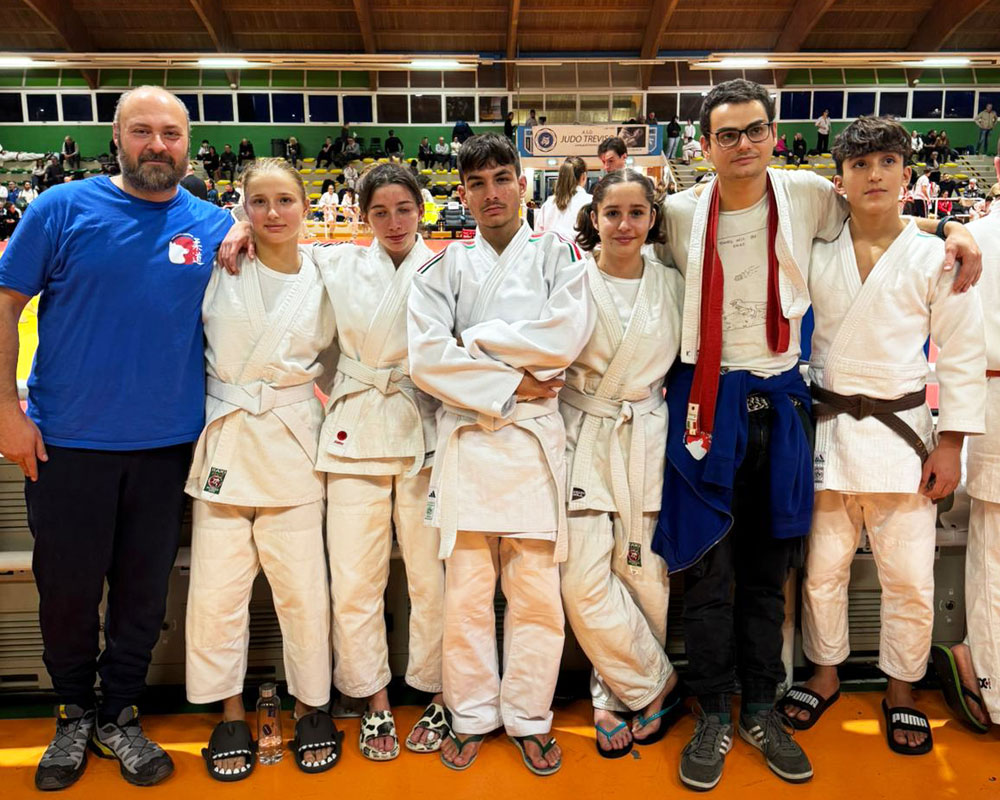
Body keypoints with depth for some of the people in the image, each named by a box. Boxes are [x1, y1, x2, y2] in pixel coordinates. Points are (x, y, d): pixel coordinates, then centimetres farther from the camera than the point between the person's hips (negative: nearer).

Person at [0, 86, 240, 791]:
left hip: (168, 443, 2)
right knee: (67, 587, 11)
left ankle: (120, 717, 33)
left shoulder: (215, 227, 3)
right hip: (65, 441, -1)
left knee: (144, 591, 12)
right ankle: (74, 714, 35)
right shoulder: (63, 209, -3)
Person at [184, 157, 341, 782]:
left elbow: (336, 360, 10)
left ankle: (311, 706, 23)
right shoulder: (219, 269, 2)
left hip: (293, 446, -1)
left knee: (302, 586, 2)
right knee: (217, 587, 4)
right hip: (225, 442, 1)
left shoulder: (324, 279, 2)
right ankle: (231, 713, 24)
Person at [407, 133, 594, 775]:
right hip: (466, 436, 1)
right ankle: (472, 716, 23)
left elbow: (568, 335, -10)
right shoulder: (446, 267, 11)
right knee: (466, 589, 5)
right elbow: (425, 358, -4)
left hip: (535, 435, 0)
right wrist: (510, 385, -9)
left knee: (537, 590, 3)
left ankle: (529, 717, 21)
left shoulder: (557, 254, 9)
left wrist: (474, 340, -6)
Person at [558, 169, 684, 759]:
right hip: (584, 441, -1)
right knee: (584, 581, -7)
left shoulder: (673, 286, 7)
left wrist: (660, 396, 2)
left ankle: (618, 697, 25)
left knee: (643, 576, 3)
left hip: (648, 441, 2)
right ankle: (658, 686, 15)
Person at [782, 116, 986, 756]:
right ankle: (826, 674, 31)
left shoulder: (935, 258, 0)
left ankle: (902, 689, 26)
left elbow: (964, 355, 1)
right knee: (823, 566, 10)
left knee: (910, 576, 3)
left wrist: (951, 444, -4)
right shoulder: (816, 254, 3)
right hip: (827, 429, 1)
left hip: (901, 430, -1)